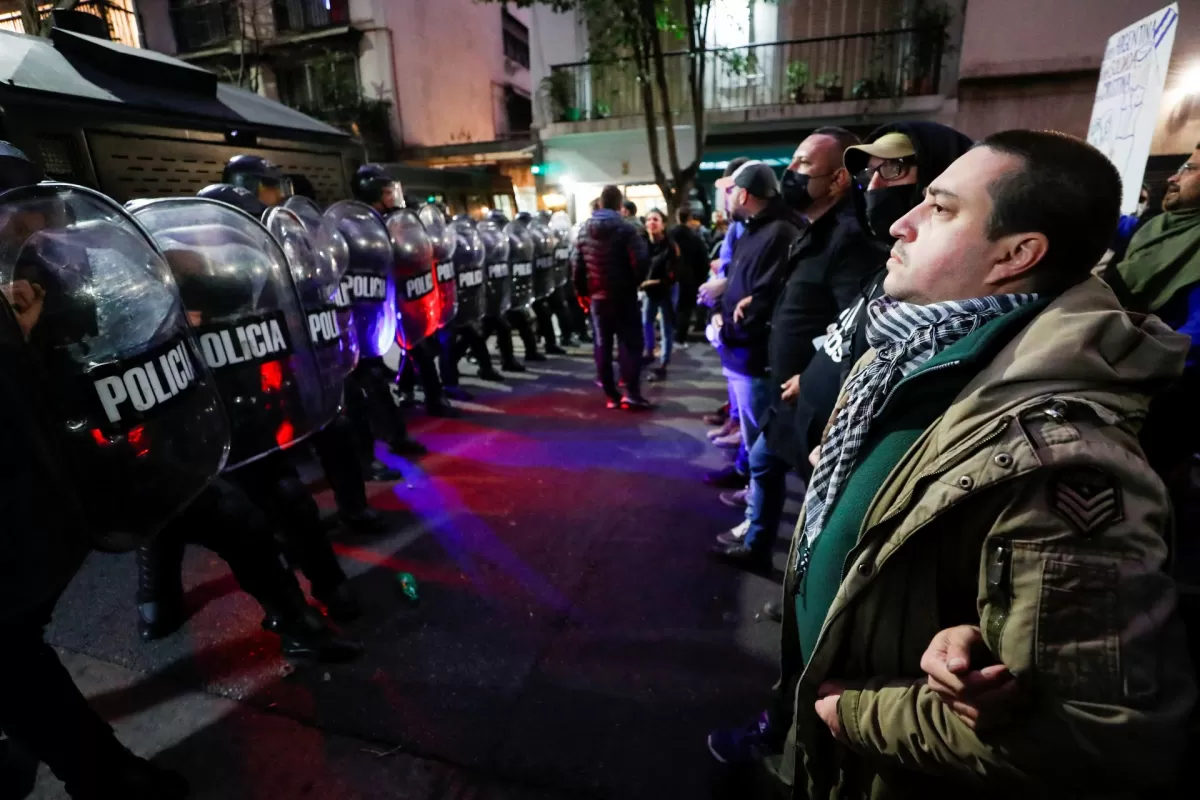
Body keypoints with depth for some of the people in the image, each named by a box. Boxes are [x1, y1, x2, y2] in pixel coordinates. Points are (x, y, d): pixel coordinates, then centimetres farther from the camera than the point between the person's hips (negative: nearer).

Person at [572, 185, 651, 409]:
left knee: (602, 344, 9)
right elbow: (641, 260, -18)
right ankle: (631, 393, -6)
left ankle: (610, 395, 12)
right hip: (623, 295, -4)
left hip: (597, 296, 5)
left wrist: (581, 290, 15)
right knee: (630, 342, 1)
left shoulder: (584, 230, 6)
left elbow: (576, 263, 6)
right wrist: (636, 281, 0)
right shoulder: (626, 229, -10)